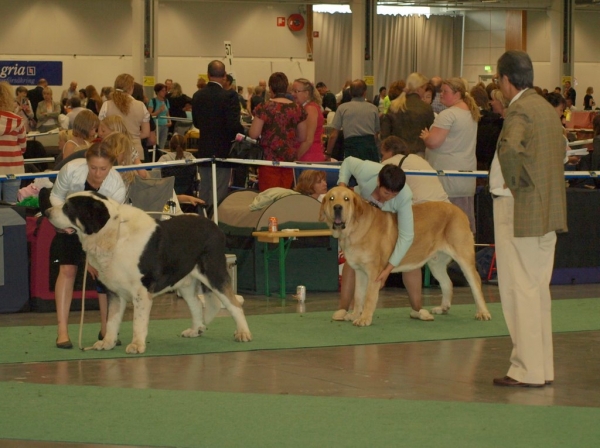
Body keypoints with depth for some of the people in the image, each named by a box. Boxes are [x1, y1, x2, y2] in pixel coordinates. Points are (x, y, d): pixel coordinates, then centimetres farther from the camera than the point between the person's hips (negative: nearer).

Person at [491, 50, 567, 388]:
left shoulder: (519, 110, -15)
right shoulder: (547, 108, 13)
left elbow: (510, 147, -34)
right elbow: (562, 148, 27)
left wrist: (513, 181, -19)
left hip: (519, 209, -9)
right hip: (548, 209, 9)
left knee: (521, 290, -4)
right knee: (538, 290, 14)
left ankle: (527, 370, -3)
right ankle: (543, 367, 18)